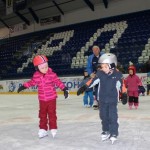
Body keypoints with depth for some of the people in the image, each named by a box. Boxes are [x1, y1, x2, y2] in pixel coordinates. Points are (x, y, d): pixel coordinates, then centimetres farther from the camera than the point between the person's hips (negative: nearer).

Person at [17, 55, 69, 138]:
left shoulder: (52, 74, -14)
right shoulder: (36, 76, -4)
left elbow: (58, 82, -10)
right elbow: (32, 82, 11)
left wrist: (65, 89, -16)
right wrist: (24, 86, 12)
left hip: (52, 98, -3)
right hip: (42, 99, 3)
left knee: (52, 113, 3)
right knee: (42, 114, 12)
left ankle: (53, 129, 17)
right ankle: (43, 130, 24)